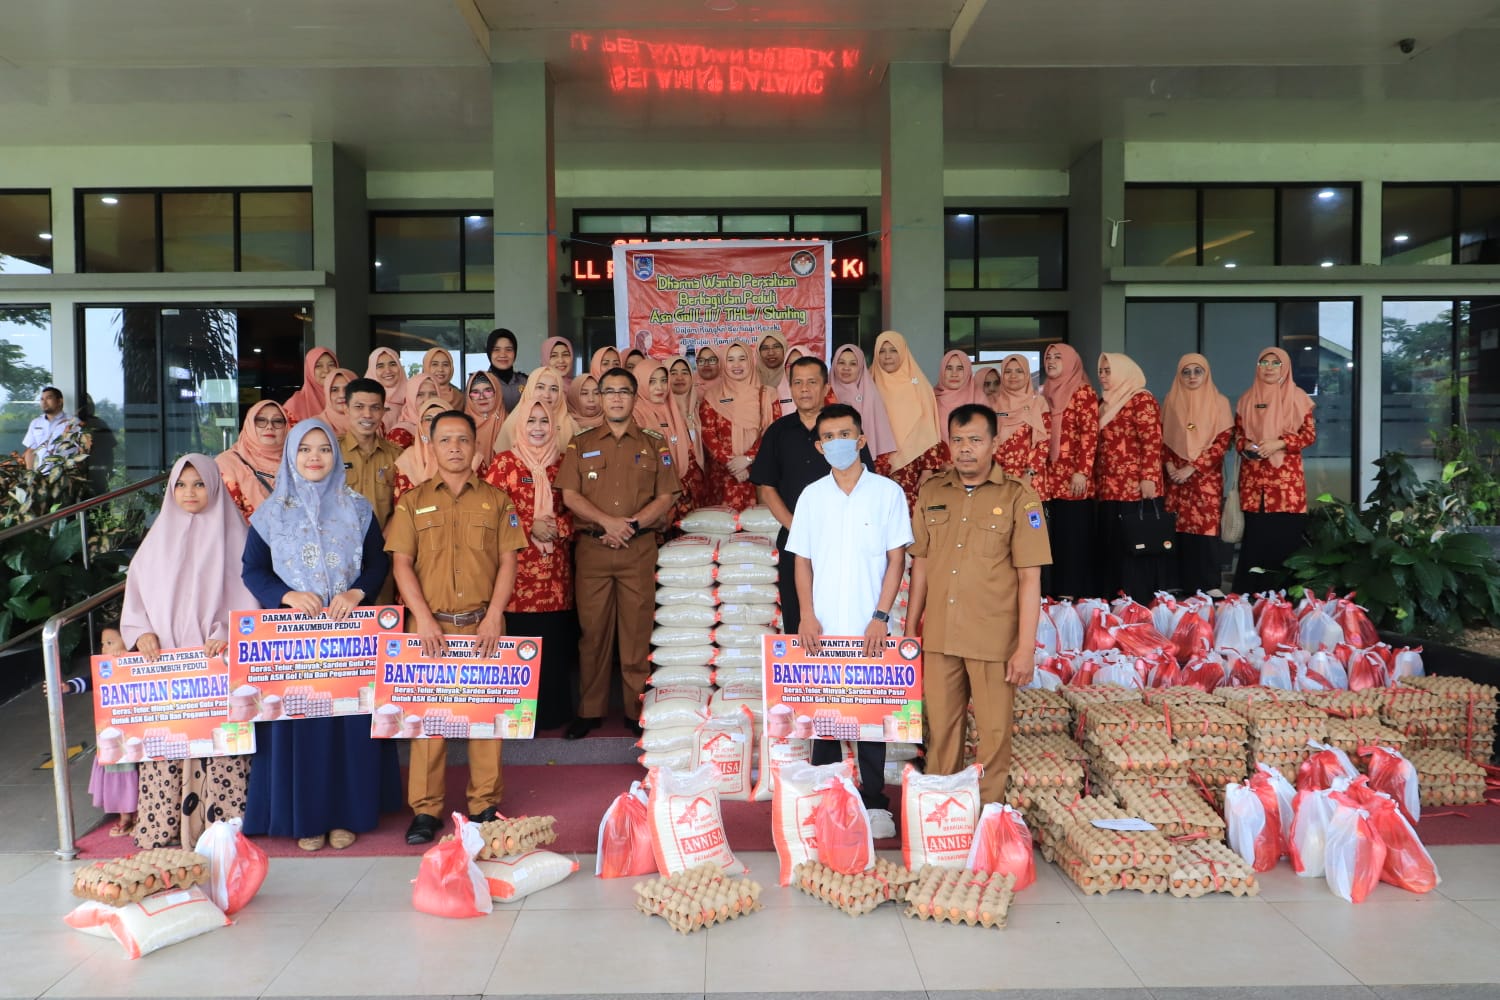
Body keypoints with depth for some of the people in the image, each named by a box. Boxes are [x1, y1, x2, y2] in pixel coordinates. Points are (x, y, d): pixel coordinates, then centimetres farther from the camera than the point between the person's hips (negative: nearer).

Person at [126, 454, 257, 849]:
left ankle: (222, 823, -2)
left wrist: (227, 634, -17)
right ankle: (163, 826, 8)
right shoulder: (159, 538, 15)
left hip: (218, 663, -3)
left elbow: (247, 595, -2)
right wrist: (141, 632, -3)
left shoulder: (230, 535, 4)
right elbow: (136, 594, 15)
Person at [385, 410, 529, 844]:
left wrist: (493, 617, -8)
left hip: (483, 625, 0)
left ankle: (485, 804, 14)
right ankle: (425, 809, 10)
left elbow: (507, 562, 4)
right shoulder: (413, 502, 8)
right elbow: (401, 563, 2)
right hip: (431, 625, 0)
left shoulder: (496, 500, 8)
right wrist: (424, 618, -10)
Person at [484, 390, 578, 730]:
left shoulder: (562, 463, 11)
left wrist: (558, 526, -7)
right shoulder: (505, 462, 1)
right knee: (520, 641, -3)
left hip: (555, 568, 3)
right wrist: (530, 527, -12)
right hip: (518, 565, -3)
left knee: (554, 641, 4)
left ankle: (553, 711, 18)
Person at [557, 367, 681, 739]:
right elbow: (569, 495, 1)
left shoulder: (655, 445, 9)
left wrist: (631, 525, -11)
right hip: (592, 548, 1)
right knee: (593, 629, 4)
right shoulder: (581, 444, 10)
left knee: (637, 630, 1)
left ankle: (638, 710, 10)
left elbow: (666, 497, 2)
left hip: (639, 549, 0)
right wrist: (607, 521, -13)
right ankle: (589, 711, 13)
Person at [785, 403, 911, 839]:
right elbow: (802, 560, 8)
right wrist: (806, 616, -3)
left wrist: (880, 617, -9)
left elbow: (896, 559, -1)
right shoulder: (811, 496, 7)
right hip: (822, 628, 2)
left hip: (869, 628, -2)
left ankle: (874, 804, 14)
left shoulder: (887, 492, 0)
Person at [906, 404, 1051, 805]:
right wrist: (910, 628, 11)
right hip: (938, 636, 3)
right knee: (940, 729, 12)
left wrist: (1026, 648, -11)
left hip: (994, 639, -3)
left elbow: (1030, 578, -7)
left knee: (994, 734, 6)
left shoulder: (1019, 497, -5)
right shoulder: (931, 492, 6)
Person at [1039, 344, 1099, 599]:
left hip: (1074, 480, -6)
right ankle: (1056, 596, 12)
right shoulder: (1046, 395, 17)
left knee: (1074, 541, -5)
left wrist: (1082, 472, -18)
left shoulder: (1084, 392, -3)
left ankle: (1077, 596, 0)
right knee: (1053, 541, 7)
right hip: (1050, 480, 6)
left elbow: (1090, 434, -10)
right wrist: (1039, 476, 14)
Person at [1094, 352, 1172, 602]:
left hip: (1136, 490, -8)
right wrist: (1097, 482, 19)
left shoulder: (1142, 400, -5)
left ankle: (1145, 605, -1)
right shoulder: (1106, 404, 19)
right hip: (1108, 490, 8)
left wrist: (1148, 478, -20)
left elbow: (1152, 441, -13)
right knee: (1111, 550, 9)